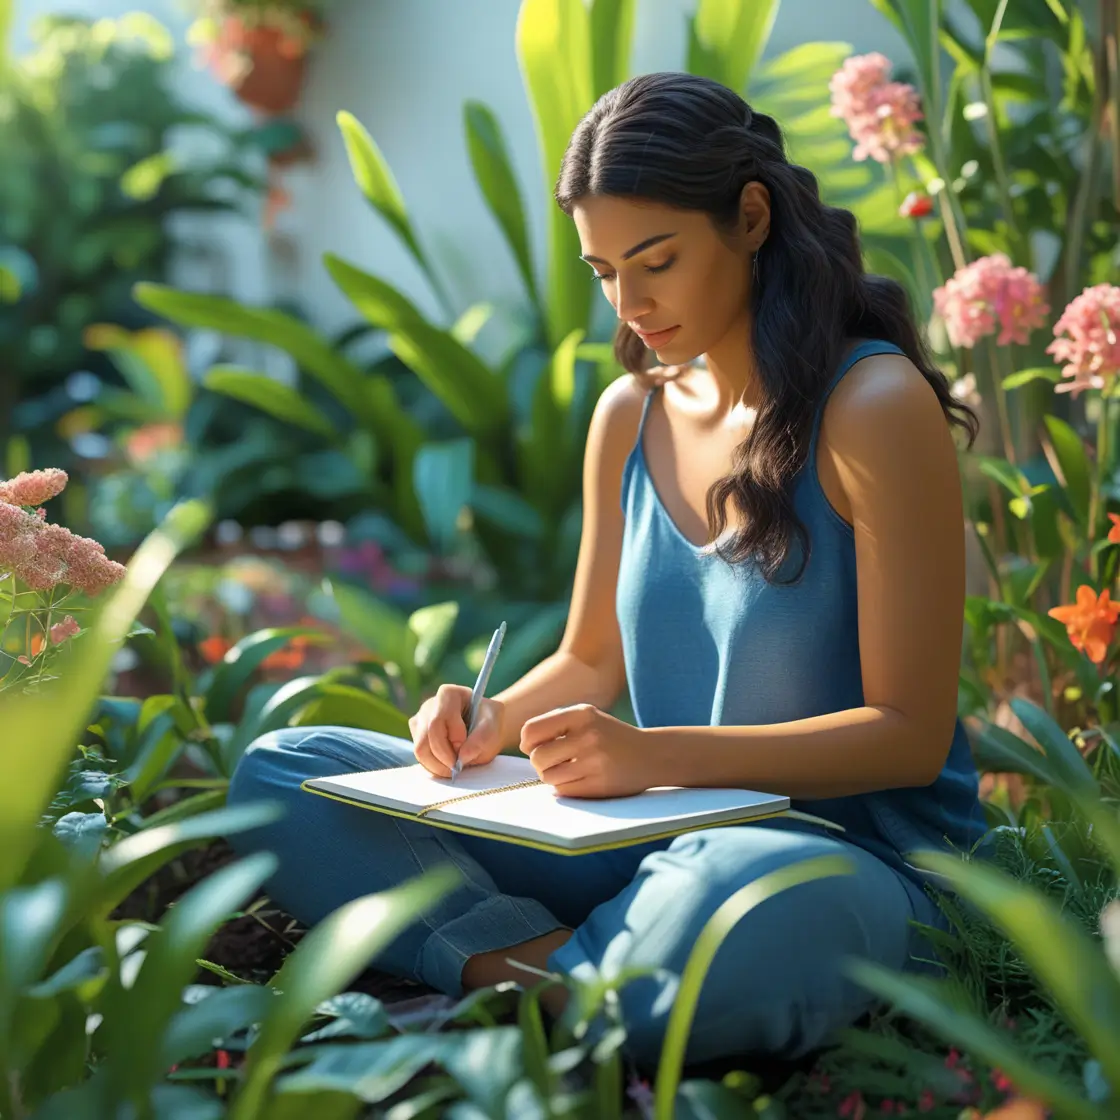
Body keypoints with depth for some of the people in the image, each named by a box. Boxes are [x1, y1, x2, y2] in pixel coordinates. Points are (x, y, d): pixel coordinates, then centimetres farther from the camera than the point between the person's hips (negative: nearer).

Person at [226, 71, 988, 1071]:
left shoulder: (875, 406, -12)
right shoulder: (632, 416, 8)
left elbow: (910, 734, -14)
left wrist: (656, 753, -24)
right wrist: (495, 720, -5)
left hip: (854, 853, -6)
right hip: (665, 835, 6)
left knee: (743, 899, -45)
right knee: (280, 775, -4)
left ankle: (533, 996, -15)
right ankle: (555, 964, -21)